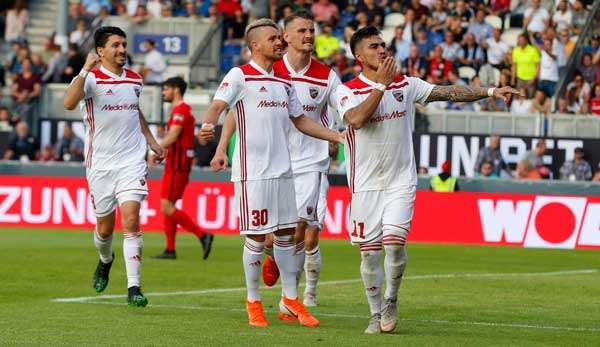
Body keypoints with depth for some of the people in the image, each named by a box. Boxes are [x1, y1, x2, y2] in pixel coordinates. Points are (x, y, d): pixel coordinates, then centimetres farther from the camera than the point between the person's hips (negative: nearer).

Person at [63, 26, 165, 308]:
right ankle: (105, 261, 45)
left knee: (131, 220, -13)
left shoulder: (134, 80, 9)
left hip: (132, 161, 2)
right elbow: (69, 103, -29)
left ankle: (134, 288, -14)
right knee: (104, 226, 10)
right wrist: (85, 70, -35)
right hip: (100, 165, -2)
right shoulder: (91, 79, -8)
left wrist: (152, 142, 24)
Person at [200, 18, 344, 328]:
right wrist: (208, 124, -39)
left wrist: (339, 137, 19)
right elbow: (219, 105, -16)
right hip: (252, 170, -6)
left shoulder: (284, 81, 15)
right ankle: (253, 303, 9)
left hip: (282, 169, 6)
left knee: (285, 232, 9)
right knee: (256, 237, -2)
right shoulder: (239, 76, -5)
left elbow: (300, 120, 24)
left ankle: (290, 299, 17)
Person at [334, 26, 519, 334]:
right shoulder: (347, 90, -5)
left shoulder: (404, 85, 6)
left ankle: (391, 300, 9)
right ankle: (376, 314, 16)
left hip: (401, 181, 1)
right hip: (366, 184, -1)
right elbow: (357, 119, -24)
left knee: (395, 241, -13)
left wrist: (489, 92, -6)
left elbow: (448, 92, 2)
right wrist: (381, 84, -22)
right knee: (369, 251, 2)